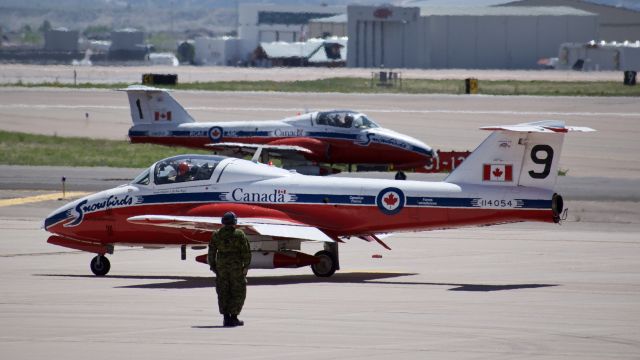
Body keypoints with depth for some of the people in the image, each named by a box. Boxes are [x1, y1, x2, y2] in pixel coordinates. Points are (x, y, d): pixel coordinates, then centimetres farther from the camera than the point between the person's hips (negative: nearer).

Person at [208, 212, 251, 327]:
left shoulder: (216, 235, 2)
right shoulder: (240, 234, -5)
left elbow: (211, 252, 3)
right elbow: (246, 251, -8)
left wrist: (212, 266, 11)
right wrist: (246, 266, -1)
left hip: (221, 266, 3)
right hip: (236, 266, -3)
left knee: (224, 293, 8)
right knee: (237, 293, 5)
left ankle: (226, 318, 3)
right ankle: (234, 317, 0)